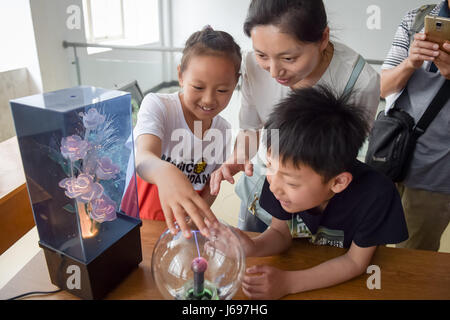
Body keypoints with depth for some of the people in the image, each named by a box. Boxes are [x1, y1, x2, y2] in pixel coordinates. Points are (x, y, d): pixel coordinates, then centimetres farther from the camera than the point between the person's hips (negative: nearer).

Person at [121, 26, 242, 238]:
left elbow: (212, 183, 9)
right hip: (133, 219, -3)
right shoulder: (157, 105, -12)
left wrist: (198, 216, -9)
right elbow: (144, 158, -30)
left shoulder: (222, 130, -1)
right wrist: (165, 173, -53)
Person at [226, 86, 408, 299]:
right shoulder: (283, 170, -22)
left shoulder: (376, 194, -30)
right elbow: (280, 232, -7)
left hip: (346, 281, -1)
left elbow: (355, 262, -16)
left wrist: (288, 283, -25)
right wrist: (253, 247, -28)